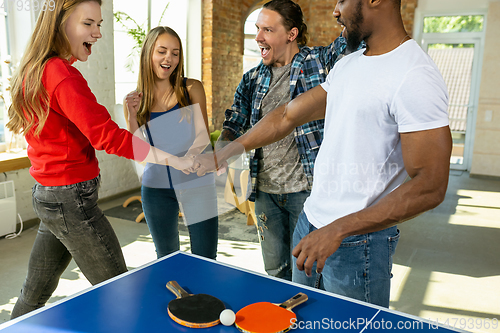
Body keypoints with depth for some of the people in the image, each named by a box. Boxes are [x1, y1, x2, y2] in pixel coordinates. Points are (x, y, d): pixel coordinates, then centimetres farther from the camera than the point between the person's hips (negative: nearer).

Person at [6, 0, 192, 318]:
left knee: (35, 291, 23)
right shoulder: (63, 75, -19)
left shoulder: (34, 71, 11)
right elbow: (106, 135, -26)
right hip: (72, 200, -10)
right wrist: (175, 160, -25)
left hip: (46, 195, 10)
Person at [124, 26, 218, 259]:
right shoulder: (135, 100, 3)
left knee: (205, 261, 3)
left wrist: (188, 158, -26)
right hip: (156, 187, 2)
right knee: (166, 259, 16)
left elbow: (203, 135, -6)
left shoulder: (192, 89, -1)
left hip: (196, 184, -1)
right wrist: (132, 116, -13)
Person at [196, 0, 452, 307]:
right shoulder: (347, 65, 9)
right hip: (309, 224, 8)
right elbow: (287, 117, 13)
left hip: (357, 244, -8)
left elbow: (430, 188, -22)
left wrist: (337, 231, -25)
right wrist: (220, 157, 15)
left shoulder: (415, 77, -19)